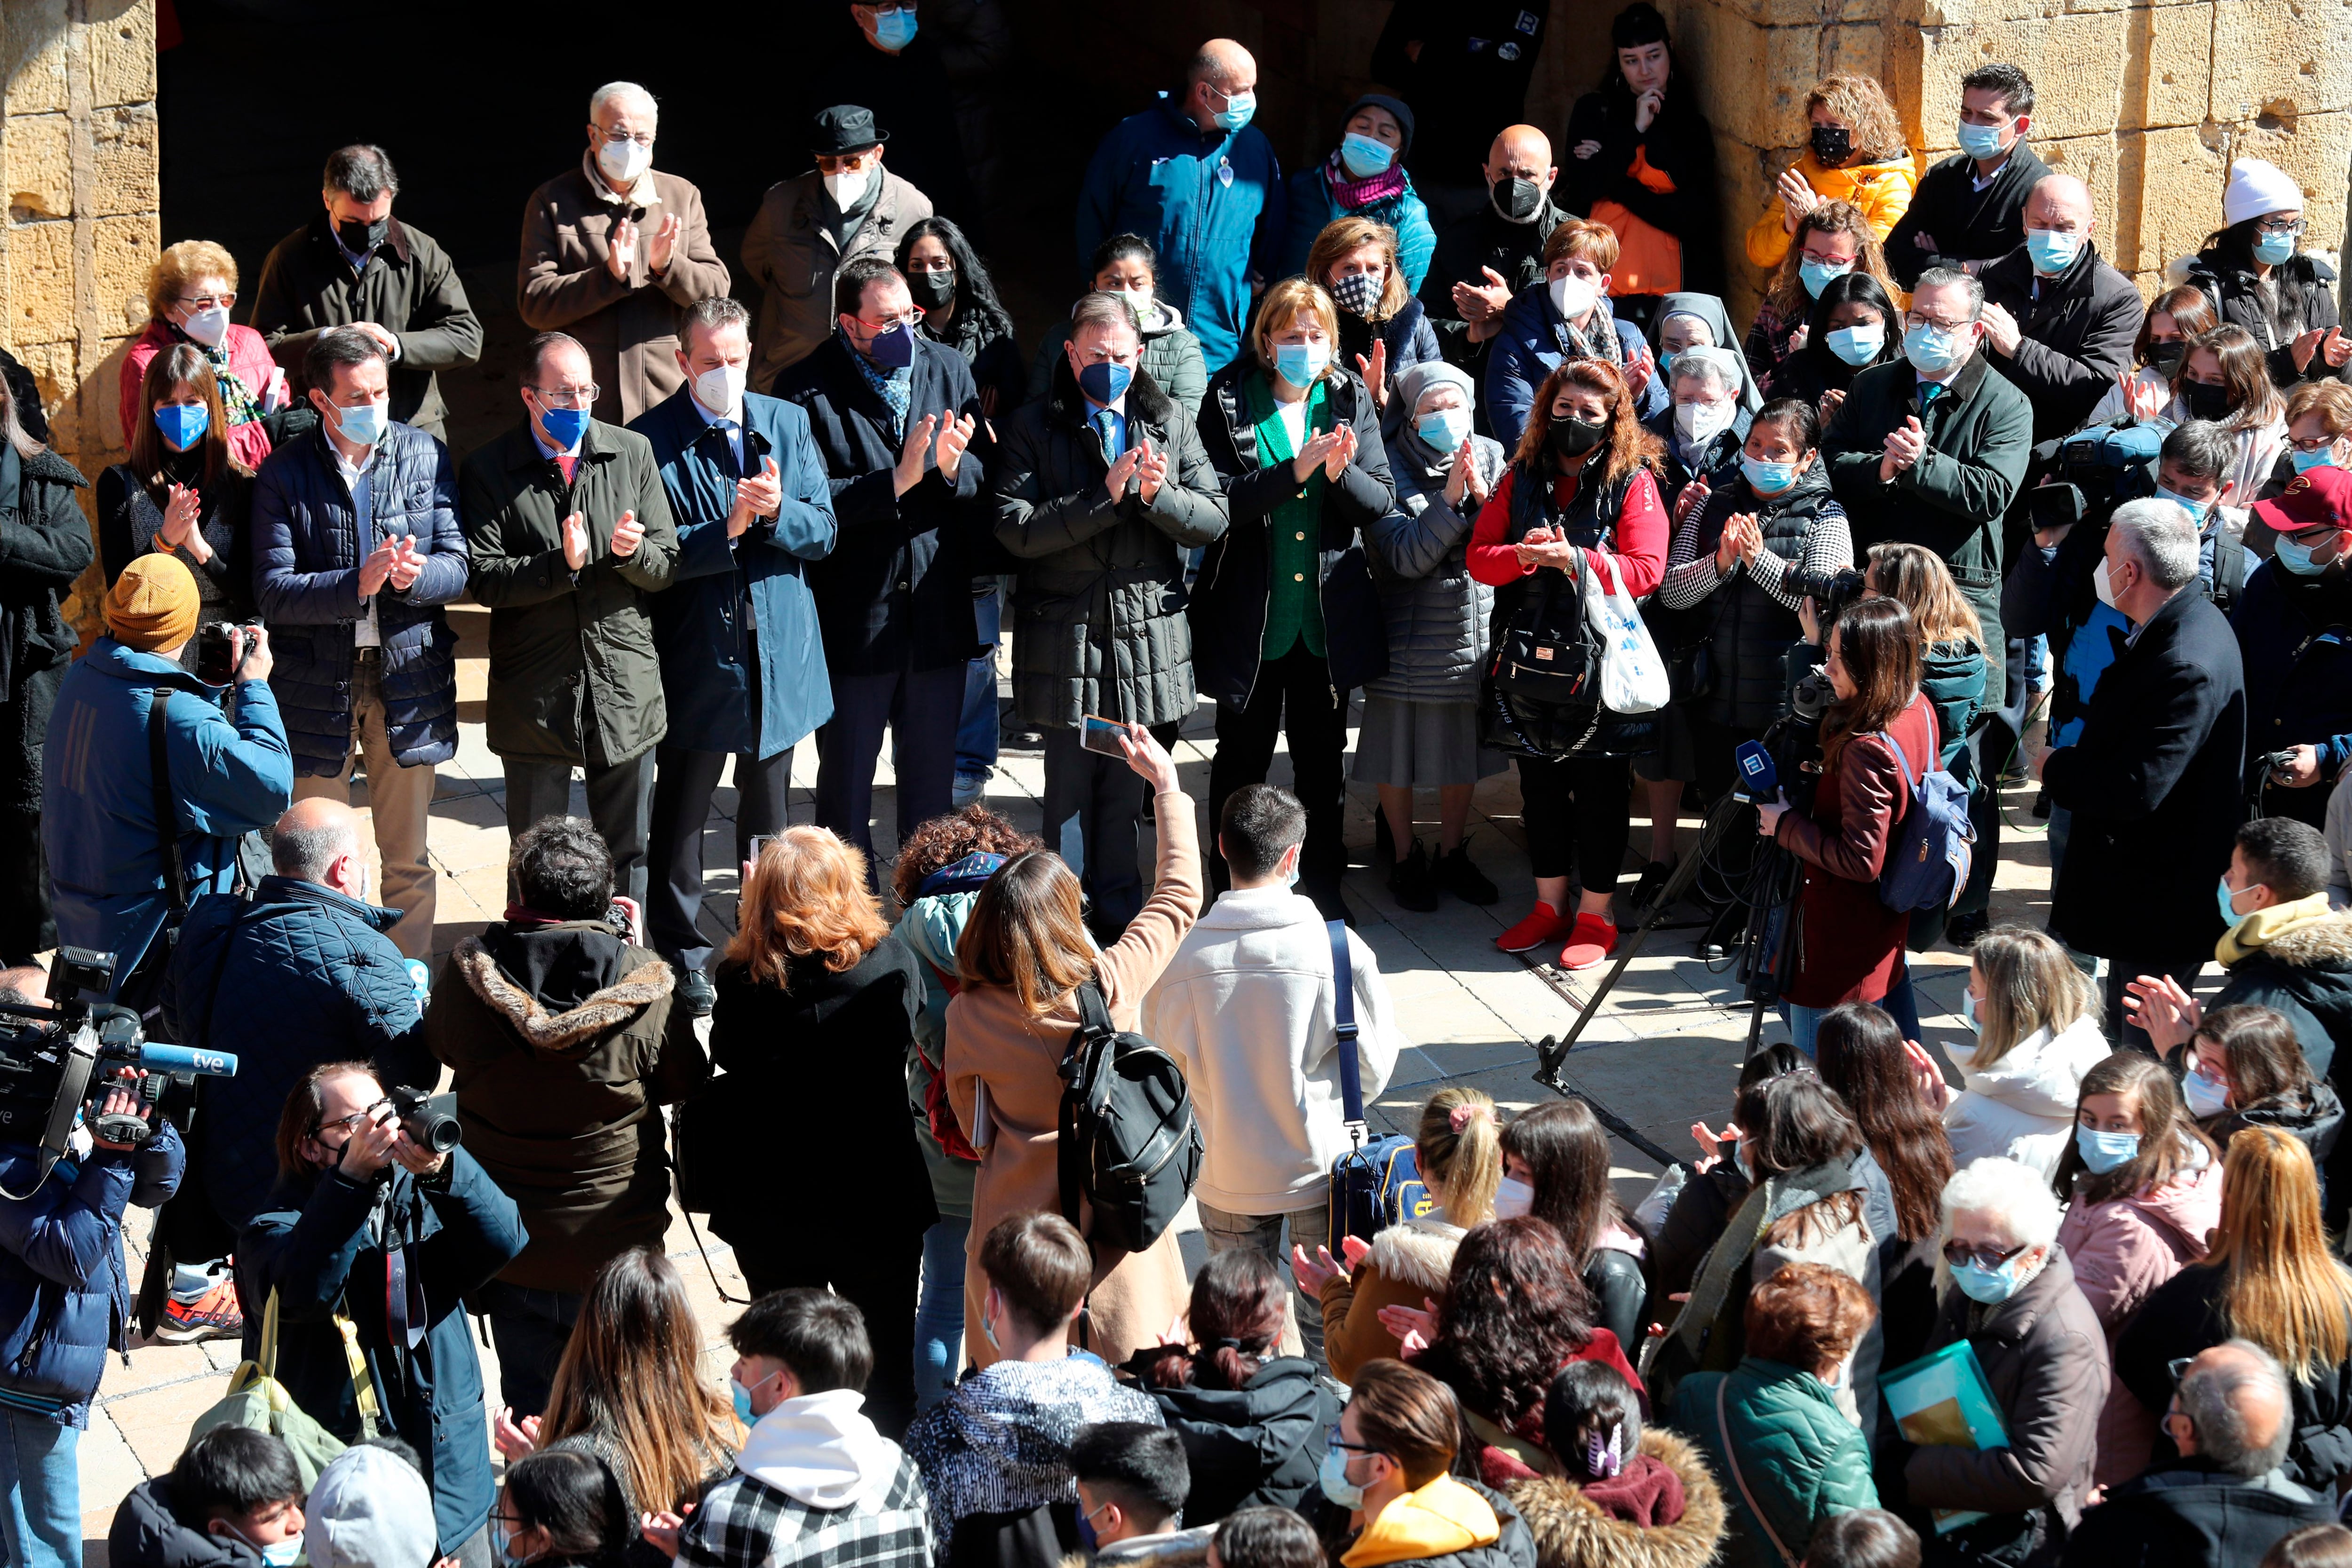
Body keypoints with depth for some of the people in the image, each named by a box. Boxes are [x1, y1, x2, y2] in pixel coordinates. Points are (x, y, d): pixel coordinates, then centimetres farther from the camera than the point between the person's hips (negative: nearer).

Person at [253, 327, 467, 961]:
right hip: (320, 684, -2)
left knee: (408, 861, 11)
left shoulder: (426, 456, 1)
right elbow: (273, 591, -10)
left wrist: (411, 575, -22)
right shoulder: (285, 473, -5)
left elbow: (456, 568, 0)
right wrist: (357, 584, -24)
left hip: (407, 677, 2)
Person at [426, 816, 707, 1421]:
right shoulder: (647, 986, -21)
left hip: (508, 1240, 1)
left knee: (529, 1398, 19)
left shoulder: (469, 974, -19)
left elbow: (438, 1048, 3)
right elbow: (685, 1082, -3)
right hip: (616, 1241, -1)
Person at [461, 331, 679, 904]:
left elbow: (668, 567, 4)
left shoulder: (633, 453, 4)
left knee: (627, 854, 12)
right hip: (535, 699, -2)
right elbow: (484, 578, -11)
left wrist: (634, 552, -18)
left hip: (625, 689, 2)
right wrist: (562, 564, -24)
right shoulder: (489, 470, -4)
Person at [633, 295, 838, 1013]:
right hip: (696, 654, -4)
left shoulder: (788, 424, 6)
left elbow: (824, 531, 3)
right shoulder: (652, 440, -8)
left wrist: (779, 512, -17)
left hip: (779, 652, 4)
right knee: (682, 811, 5)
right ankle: (681, 953, 17)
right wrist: (725, 531, -25)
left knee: (767, 811, 16)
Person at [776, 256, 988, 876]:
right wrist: (896, 482, -25)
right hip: (853, 616, -4)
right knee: (845, 779, 9)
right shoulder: (808, 389, -10)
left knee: (933, 779, 14)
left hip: (937, 613, 4)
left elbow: (986, 483, 3)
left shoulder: (948, 370, 5)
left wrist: (954, 467, -19)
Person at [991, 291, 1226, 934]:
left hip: (1147, 633, 3)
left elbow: (1213, 520, 2)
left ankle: (1120, 907, 24)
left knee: (1127, 779, 10)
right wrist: (1105, 496, -19)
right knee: (1070, 779, 2)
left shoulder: (1171, 424, 8)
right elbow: (1017, 530, -12)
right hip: (1065, 634, -2)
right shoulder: (1034, 429, -1)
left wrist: (1157, 495, -17)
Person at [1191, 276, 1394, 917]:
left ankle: (1323, 884, 26)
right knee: (1242, 756, 10)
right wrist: (1295, 471, -27)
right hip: (1250, 616, -2)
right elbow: (1218, 499, -16)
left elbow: (1381, 503, -2)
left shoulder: (1350, 399, 1)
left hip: (1328, 616, 2)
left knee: (1323, 758, 12)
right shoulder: (1229, 400, -6)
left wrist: (1341, 473, -22)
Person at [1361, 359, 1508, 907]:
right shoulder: (1391, 467, -11)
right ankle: (1404, 857, 24)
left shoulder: (1489, 456, 0)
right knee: (1400, 751, 7)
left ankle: (1451, 854, 30)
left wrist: (1484, 497, -23)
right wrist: (1451, 497, -27)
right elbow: (1406, 556, -19)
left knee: (1464, 751, 14)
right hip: (1410, 632, -3)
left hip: (1477, 629, 4)